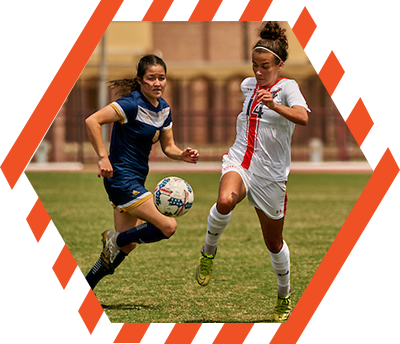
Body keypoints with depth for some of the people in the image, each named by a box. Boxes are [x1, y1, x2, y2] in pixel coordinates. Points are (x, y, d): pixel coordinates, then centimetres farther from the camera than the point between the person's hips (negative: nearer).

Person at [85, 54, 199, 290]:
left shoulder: (163, 108, 8)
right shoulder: (132, 104, -19)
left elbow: (168, 146, 15)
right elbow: (92, 121, -26)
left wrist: (183, 155, -6)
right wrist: (103, 157, -28)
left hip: (136, 181, 9)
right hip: (122, 177, -9)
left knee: (127, 245, 11)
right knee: (168, 227, -15)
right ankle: (114, 239, 5)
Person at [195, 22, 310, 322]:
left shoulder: (287, 87, -9)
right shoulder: (247, 85, 9)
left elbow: (302, 117, -30)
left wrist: (275, 105, -45)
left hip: (271, 175, -3)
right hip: (239, 162, 3)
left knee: (274, 242, 10)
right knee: (225, 201, -34)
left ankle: (285, 294, 34)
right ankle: (209, 251, -10)